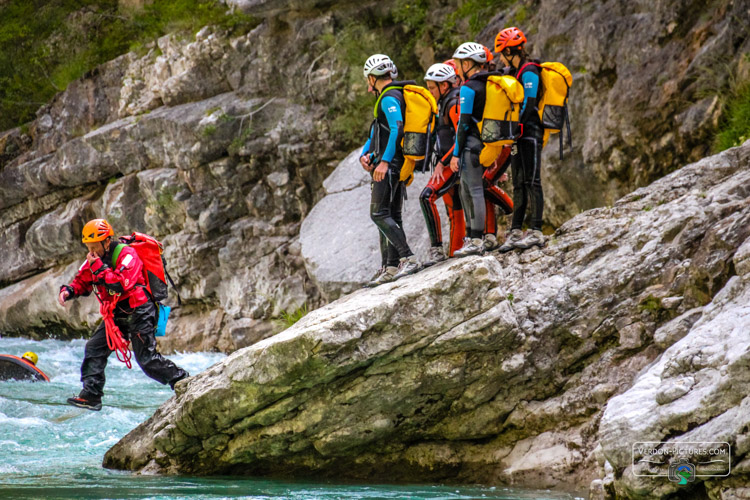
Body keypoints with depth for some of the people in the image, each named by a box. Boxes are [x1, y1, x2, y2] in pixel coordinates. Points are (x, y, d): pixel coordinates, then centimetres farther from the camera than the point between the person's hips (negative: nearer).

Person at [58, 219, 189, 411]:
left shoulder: (127, 255, -18)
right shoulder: (94, 260, 6)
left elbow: (120, 284, -31)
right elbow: (82, 282, 15)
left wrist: (99, 267, -29)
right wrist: (68, 291, -6)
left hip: (138, 313, -8)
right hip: (116, 314, 8)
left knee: (146, 358, -9)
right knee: (94, 348, -2)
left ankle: (182, 381, 6)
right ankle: (91, 396, -1)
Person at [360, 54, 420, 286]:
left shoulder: (389, 98, -11)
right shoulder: (391, 97, 22)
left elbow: (397, 129, -24)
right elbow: (376, 133, 26)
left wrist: (384, 161, -29)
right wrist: (365, 154, 10)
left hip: (390, 164, -11)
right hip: (395, 165, 11)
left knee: (379, 214, -15)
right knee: (391, 216, 9)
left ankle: (408, 258, -23)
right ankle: (391, 267, 10)